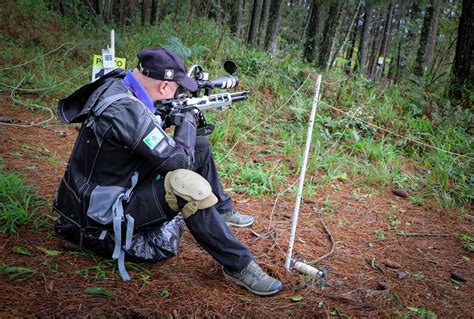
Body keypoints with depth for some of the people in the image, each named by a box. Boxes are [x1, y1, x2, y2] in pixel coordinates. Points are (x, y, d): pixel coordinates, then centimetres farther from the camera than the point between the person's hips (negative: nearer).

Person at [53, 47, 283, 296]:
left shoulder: (117, 82, -2)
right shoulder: (126, 111, -31)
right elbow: (181, 160, -24)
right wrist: (188, 121, -8)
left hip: (125, 185, 10)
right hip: (102, 215, -10)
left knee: (200, 147, 8)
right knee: (188, 184, -32)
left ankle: (221, 210, 26)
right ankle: (238, 265, -21)